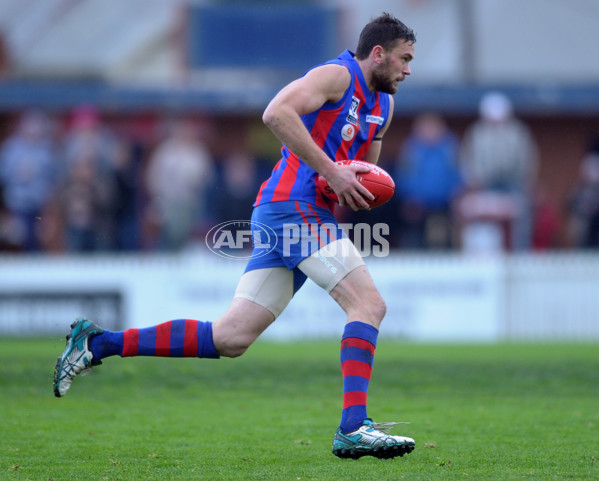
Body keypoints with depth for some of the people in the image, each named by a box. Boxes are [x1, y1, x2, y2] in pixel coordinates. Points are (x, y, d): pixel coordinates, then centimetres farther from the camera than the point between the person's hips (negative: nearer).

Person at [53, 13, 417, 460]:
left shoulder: (383, 105, 22)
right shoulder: (337, 75, -6)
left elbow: (365, 169, 35)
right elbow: (277, 113, -21)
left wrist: (368, 181, 9)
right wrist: (331, 171, -21)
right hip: (295, 207, -9)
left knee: (230, 338, 3)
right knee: (369, 304, -16)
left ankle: (97, 343, 7)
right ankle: (354, 428, -21)